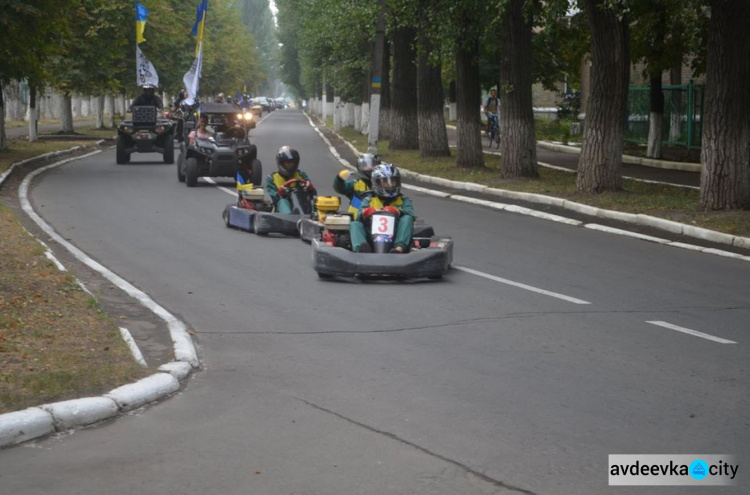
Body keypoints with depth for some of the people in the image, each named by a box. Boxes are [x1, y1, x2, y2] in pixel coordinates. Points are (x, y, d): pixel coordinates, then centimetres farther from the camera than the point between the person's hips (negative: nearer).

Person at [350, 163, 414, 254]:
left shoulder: (404, 200, 21)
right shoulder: (368, 200, 23)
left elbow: (409, 214, -2)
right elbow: (359, 217, 5)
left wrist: (397, 212, -24)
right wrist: (365, 213, -20)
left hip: (395, 238, -1)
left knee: (407, 219, -23)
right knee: (354, 224, -21)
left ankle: (399, 248, -48)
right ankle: (361, 249, -54)